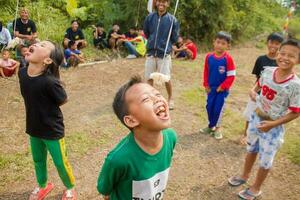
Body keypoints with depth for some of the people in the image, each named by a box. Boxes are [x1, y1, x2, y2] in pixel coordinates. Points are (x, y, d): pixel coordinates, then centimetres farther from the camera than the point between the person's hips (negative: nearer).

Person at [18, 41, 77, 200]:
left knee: (60, 162, 13)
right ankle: (43, 186, 52)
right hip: (33, 128, 6)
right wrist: (37, 109, -1)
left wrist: (47, 109, -3)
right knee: (38, 160, 25)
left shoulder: (49, 81, -30)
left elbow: (63, 100, -14)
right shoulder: (22, 73, -11)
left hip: (53, 130, -6)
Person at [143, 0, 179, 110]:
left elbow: (175, 39, 0)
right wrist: (153, 41, 8)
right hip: (151, 52, 3)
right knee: (149, 78, 9)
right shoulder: (150, 17, 1)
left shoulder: (172, 20, -6)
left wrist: (165, 44, 0)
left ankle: (170, 98, 25)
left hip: (164, 54, -3)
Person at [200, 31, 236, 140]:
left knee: (218, 108, 2)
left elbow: (231, 76, -14)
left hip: (222, 89, -4)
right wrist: (206, 85, 3)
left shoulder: (228, 58, -18)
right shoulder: (209, 56, -5)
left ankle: (217, 128, 23)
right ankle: (211, 126, 31)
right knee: (209, 107, 11)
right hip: (211, 87, 4)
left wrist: (222, 87, -14)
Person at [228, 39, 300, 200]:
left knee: (265, 160, 13)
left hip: (273, 127, -5)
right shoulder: (267, 71, -11)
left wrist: (273, 124, -22)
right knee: (251, 150, 25)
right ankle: (244, 176, 50)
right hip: (256, 118, 5)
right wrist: (253, 92, -9)